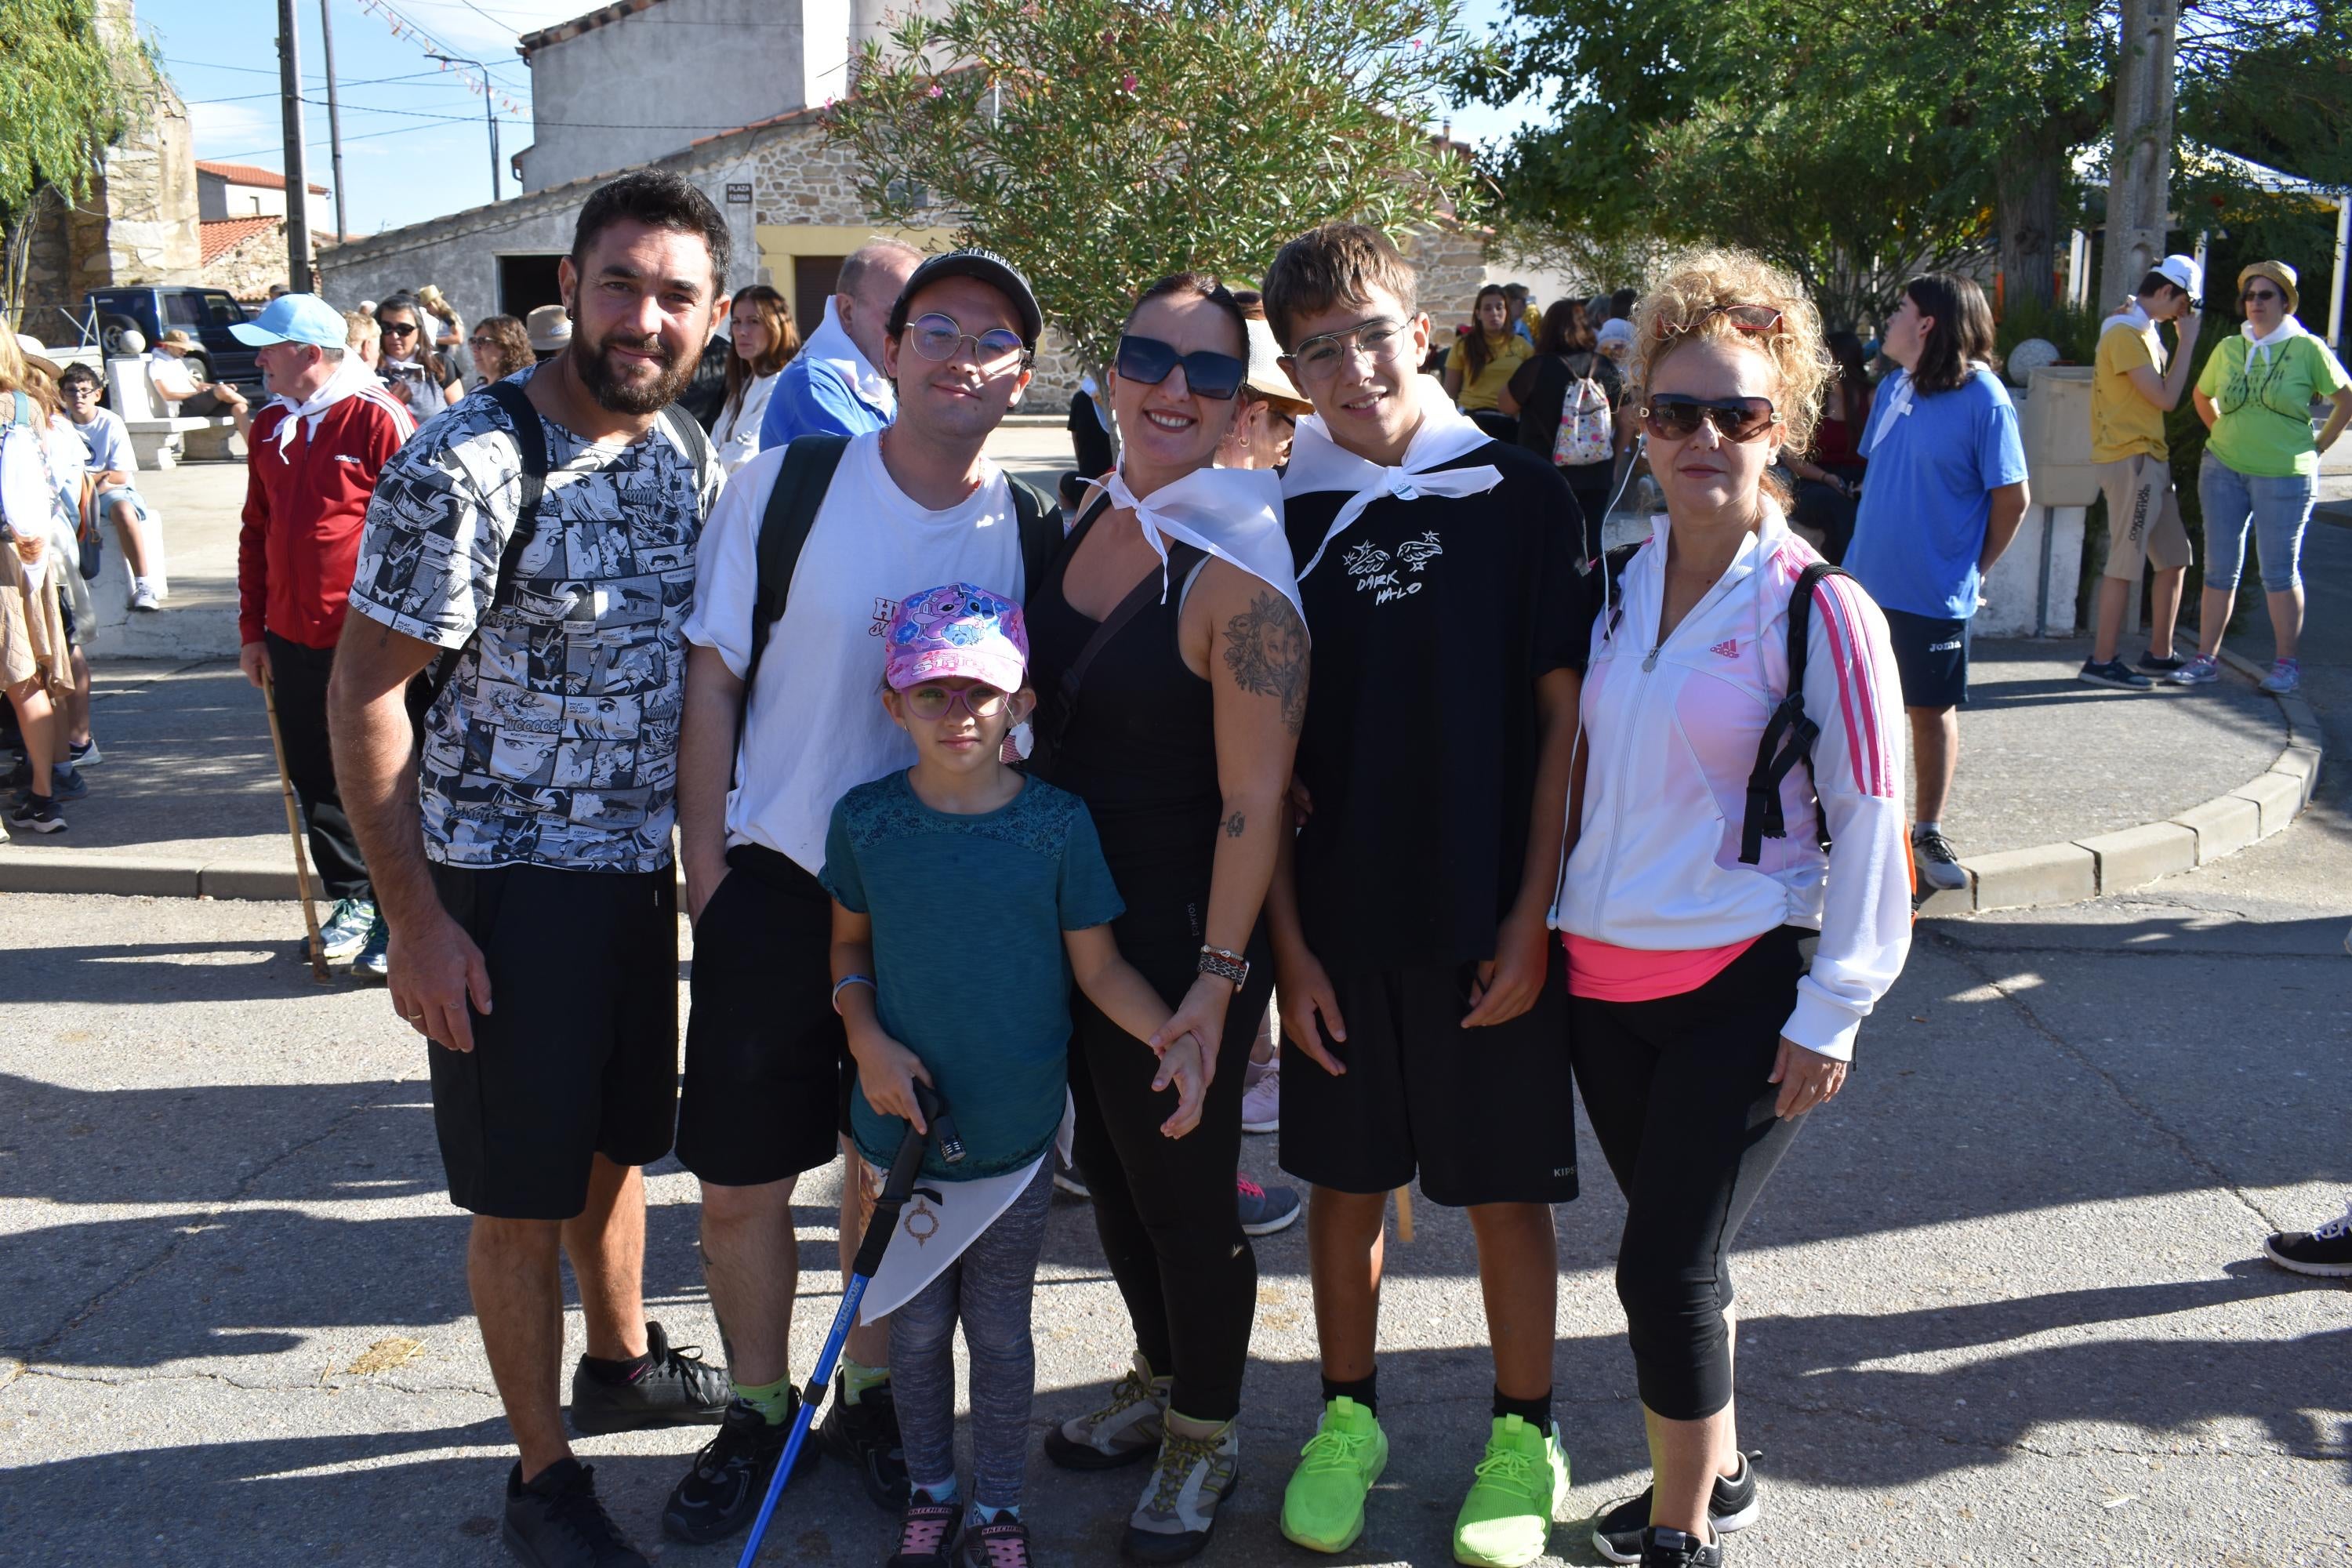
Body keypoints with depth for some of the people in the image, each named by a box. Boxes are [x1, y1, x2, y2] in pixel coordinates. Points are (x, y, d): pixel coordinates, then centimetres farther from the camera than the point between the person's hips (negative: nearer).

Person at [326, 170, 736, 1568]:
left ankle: (623, 1360, 45)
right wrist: (416, 922, -18)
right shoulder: (468, 465, -19)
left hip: (640, 866, 6)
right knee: (524, 1188, 5)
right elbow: (365, 693, -17)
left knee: (621, 1137, 22)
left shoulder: (693, 457, 2)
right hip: (504, 884, -6)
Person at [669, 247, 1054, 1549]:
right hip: (778, 887, -1)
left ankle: (867, 1394, 36)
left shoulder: (1027, 532, -3)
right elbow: (710, 683, -4)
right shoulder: (783, 487, -8)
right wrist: (706, 870, -6)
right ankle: (759, 1412, 29)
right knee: (739, 1183, 6)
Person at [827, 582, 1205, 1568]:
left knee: (1000, 1329, 13)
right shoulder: (866, 820, -5)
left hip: (1017, 1131, -1)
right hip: (903, 1124, 1)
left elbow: (1098, 965, -5)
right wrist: (868, 1039, -8)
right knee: (917, 1324, 16)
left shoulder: (1058, 824, -9)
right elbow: (851, 943, 8)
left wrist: (1173, 1036, -20)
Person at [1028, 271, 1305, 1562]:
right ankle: (1158, 1375, 45)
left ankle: (1205, 1434, 32)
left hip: (1180, 934, -7)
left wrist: (1217, 976, -20)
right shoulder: (1079, 519, 3)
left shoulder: (1235, 575, -20)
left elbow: (1254, 801, -20)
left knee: (1183, 1182, 8)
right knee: (1106, 1160, 21)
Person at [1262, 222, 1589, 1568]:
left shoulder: (1519, 494, -4)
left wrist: (1533, 915, -8)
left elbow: (1562, 714, -3)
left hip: (1489, 920, -2)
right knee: (1345, 1181, 13)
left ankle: (1525, 1435, 28)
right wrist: (1289, 944, -3)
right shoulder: (1282, 520, 0)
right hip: (1339, 919, 2)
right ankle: (1349, 1418, 33)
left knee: (1507, 1191, 9)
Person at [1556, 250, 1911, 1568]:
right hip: (1605, 976, 5)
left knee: (1666, 1266, -4)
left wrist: (1831, 1013, -11)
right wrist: (1561, 928, 12)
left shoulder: (1821, 611, -11)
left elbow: (1869, 822, -11)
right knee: (1675, 1250, 16)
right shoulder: (1620, 588, 5)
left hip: (1743, 987, -5)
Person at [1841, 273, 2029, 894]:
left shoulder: (1984, 400, -14)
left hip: (1934, 593, -6)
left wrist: (1972, 570, -2)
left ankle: (1928, 833, 19)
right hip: (1868, 581, 6)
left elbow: (2012, 499, -9)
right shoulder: (1893, 387, 4)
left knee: (1932, 711, 7)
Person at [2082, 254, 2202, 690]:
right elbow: (2166, 397, -17)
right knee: (2127, 564, -7)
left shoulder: (2141, 330, 16)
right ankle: (2101, 662, -1)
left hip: (2151, 460, 10)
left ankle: (2159, 654, 20)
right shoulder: (2126, 334, -15)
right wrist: (2186, 341, -11)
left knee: (2174, 558, 12)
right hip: (2131, 461, -10)